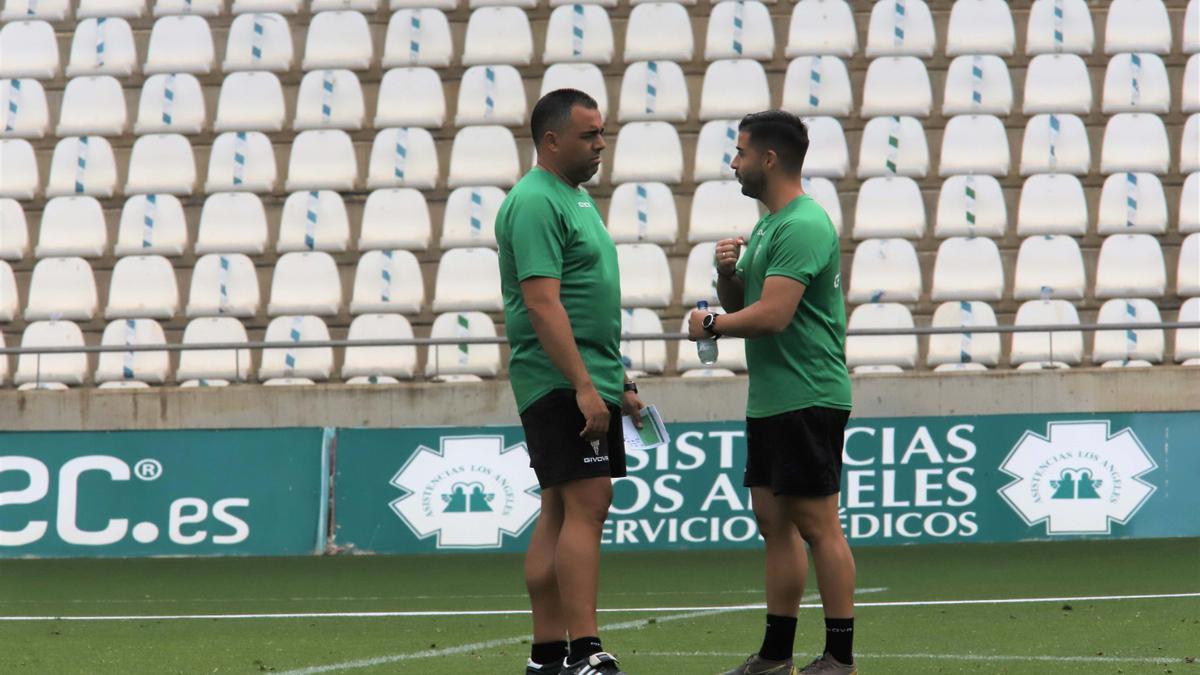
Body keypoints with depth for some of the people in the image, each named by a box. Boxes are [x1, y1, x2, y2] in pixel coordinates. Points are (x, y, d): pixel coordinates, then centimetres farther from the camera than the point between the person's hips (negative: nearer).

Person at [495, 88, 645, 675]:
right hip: (561, 384, -10)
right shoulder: (535, 203, -13)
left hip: (587, 385, 10)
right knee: (585, 505, -14)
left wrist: (618, 380, 25)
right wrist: (584, 386, -24)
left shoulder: (574, 198, 19)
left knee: (560, 514, 8)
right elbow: (542, 304, -21)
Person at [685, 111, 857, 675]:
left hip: (806, 400, -10)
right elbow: (742, 305, 23)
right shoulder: (768, 224, 16)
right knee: (774, 522, 11)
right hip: (769, 400, 10)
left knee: (817, 524, -7)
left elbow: (772, 313, -23)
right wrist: (727, 272, 2)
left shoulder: (803, 226, -16)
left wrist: (710, 325, -8)